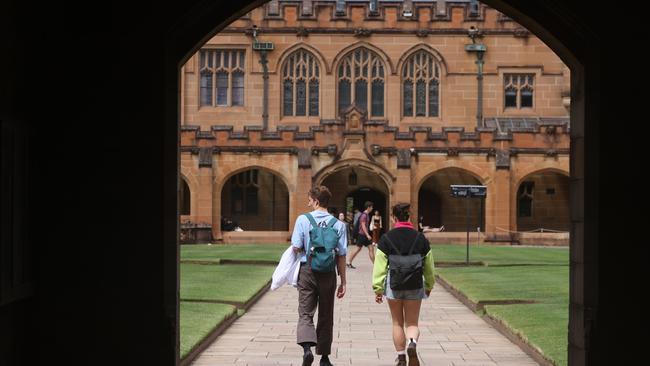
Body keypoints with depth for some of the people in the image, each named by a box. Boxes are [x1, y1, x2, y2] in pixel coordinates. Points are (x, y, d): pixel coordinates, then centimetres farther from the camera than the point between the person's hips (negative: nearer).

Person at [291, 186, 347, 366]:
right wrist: (343, 282, 5)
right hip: (328, 273, 2)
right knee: (326, 316, 14)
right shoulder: (338, 224, -1)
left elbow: (296, 248, -9)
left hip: (307, 270, -2)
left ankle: (307, 348, -23)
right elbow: (341, 255, -1)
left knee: (305, 313, 1)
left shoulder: (303, 219, -5)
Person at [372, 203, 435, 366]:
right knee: (412, 322, 10)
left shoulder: (386, 239, -6)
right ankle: (412, 342, -21)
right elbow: (429, 266, 7)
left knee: (397, 323, 14)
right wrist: (429, 286, 21)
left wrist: (378, 289, 0)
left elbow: (380, 266, -7)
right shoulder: (421, 239, 0)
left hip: (393, 285, -1)